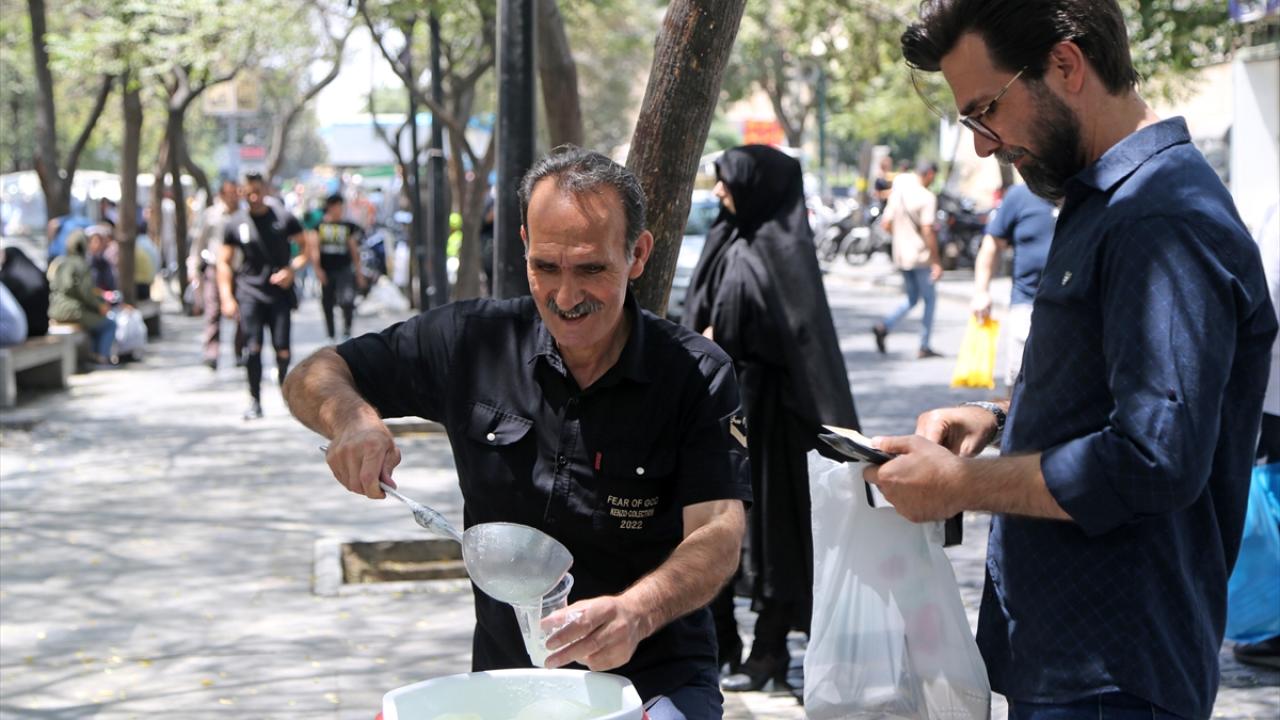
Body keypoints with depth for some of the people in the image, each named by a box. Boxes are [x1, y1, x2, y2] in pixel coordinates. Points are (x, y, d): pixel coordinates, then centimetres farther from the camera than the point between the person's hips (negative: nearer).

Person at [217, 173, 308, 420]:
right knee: (253, 347, -11)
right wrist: (227, 298, -1)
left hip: (279, 292, 0)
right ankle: (254, 401, -1)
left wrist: (291, 269, -9)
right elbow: (224, 262, 7)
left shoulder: (283, 219, 2)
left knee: (282, 349, -5)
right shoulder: (235, 223, 4)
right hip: (249, 292, 0)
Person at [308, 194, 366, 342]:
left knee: (347, 301, -20)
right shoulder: (319, 225, 0)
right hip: (326, 271, 0)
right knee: (327, 305, 8)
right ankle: (331, 337, 23)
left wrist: (359, 272, 12)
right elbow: (313, 247, -7)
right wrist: (317, 268, -19)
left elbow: (354, 250, 12)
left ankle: (347, 331, -1)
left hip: (344, 270, 0)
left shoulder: (348, 226, 7)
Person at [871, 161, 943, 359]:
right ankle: (924, 347, 9)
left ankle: (884, 326, -4)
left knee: (912, 299, 19)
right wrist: (936, 261, -17)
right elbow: (927, 231, -20)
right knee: (930, 299, 8)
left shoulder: (897, 193, 6)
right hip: (921, 256, -6)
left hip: (900, 255, 6)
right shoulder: (927, 197, -14)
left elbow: (886, 224, 9)